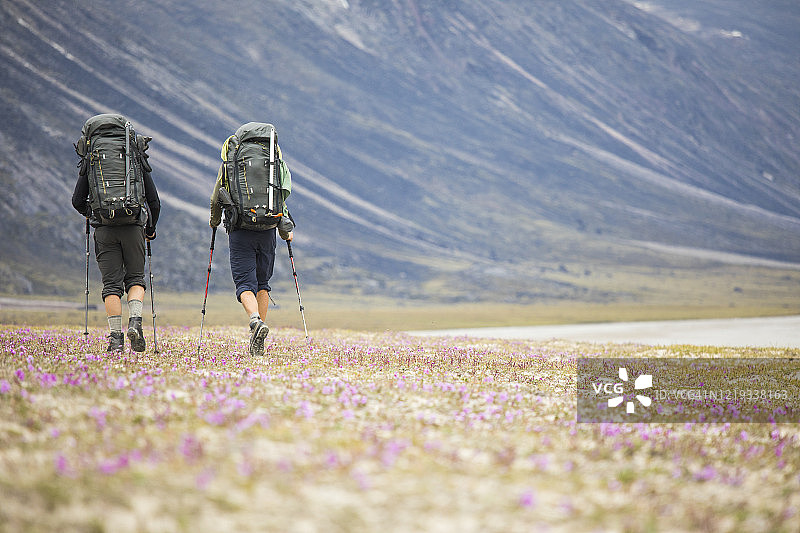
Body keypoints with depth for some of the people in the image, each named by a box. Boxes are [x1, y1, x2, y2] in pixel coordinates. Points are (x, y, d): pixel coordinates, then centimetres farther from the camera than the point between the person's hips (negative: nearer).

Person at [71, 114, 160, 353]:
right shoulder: (137, 161, 9)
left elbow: (77, 201, 11)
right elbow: (154, 201, 11)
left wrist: (90, 215, 33)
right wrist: (151, 229, 27)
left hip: (104, 229, 0)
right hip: (133, 228, 0)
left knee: (112, 284, 4)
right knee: (135, 278, 14)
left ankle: (116, 337, -4)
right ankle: (135, 322, -10)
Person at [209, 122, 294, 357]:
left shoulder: (230, 163, 5)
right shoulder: (274, 162, 6)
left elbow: (216, 199, 10)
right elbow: (281, 197, 2)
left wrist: (214, 221, 30)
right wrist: (285, 229, 14)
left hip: (240, 232, -2)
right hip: (267, 231, 2)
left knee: (245, 283, -1)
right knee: (262, 283, 15)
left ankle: (255, 320, -32)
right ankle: (258, 345, 12)